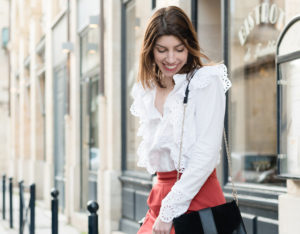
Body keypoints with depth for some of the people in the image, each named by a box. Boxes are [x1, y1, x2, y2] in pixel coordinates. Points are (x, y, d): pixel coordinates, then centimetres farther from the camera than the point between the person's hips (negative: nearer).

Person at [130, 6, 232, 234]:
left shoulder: (206, 82, -7)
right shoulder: (147, 91, 12)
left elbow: (207, 154, -13)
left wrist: (170, 211, -14)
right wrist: (160, 208, 7)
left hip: (196, 196, -6)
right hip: (161, 194, 6)